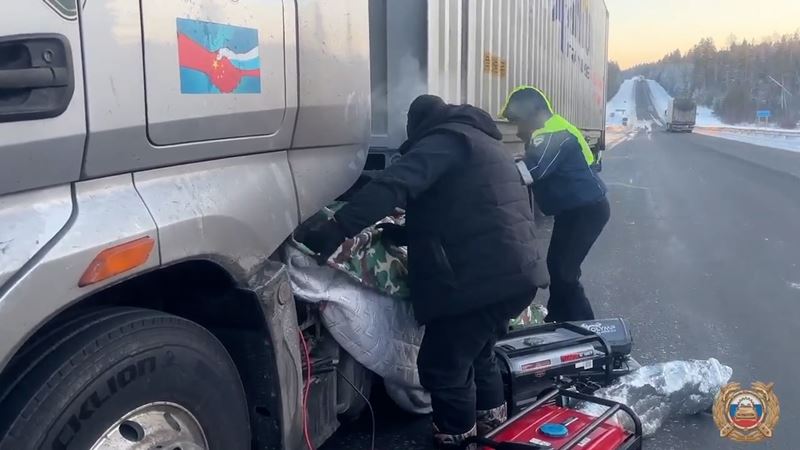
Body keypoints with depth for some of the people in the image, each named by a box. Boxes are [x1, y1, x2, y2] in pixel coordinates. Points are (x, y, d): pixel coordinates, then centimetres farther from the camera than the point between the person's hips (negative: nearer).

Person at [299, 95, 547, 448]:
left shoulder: (445, 139, -4)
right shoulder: (479, 142, 28)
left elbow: (394, 185, -22)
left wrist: (337, 228, -27)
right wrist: (397, 233, 29)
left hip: (483, 276, -10)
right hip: (515, 271, 10)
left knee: (442, 365, 2)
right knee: (476, 352, 28)